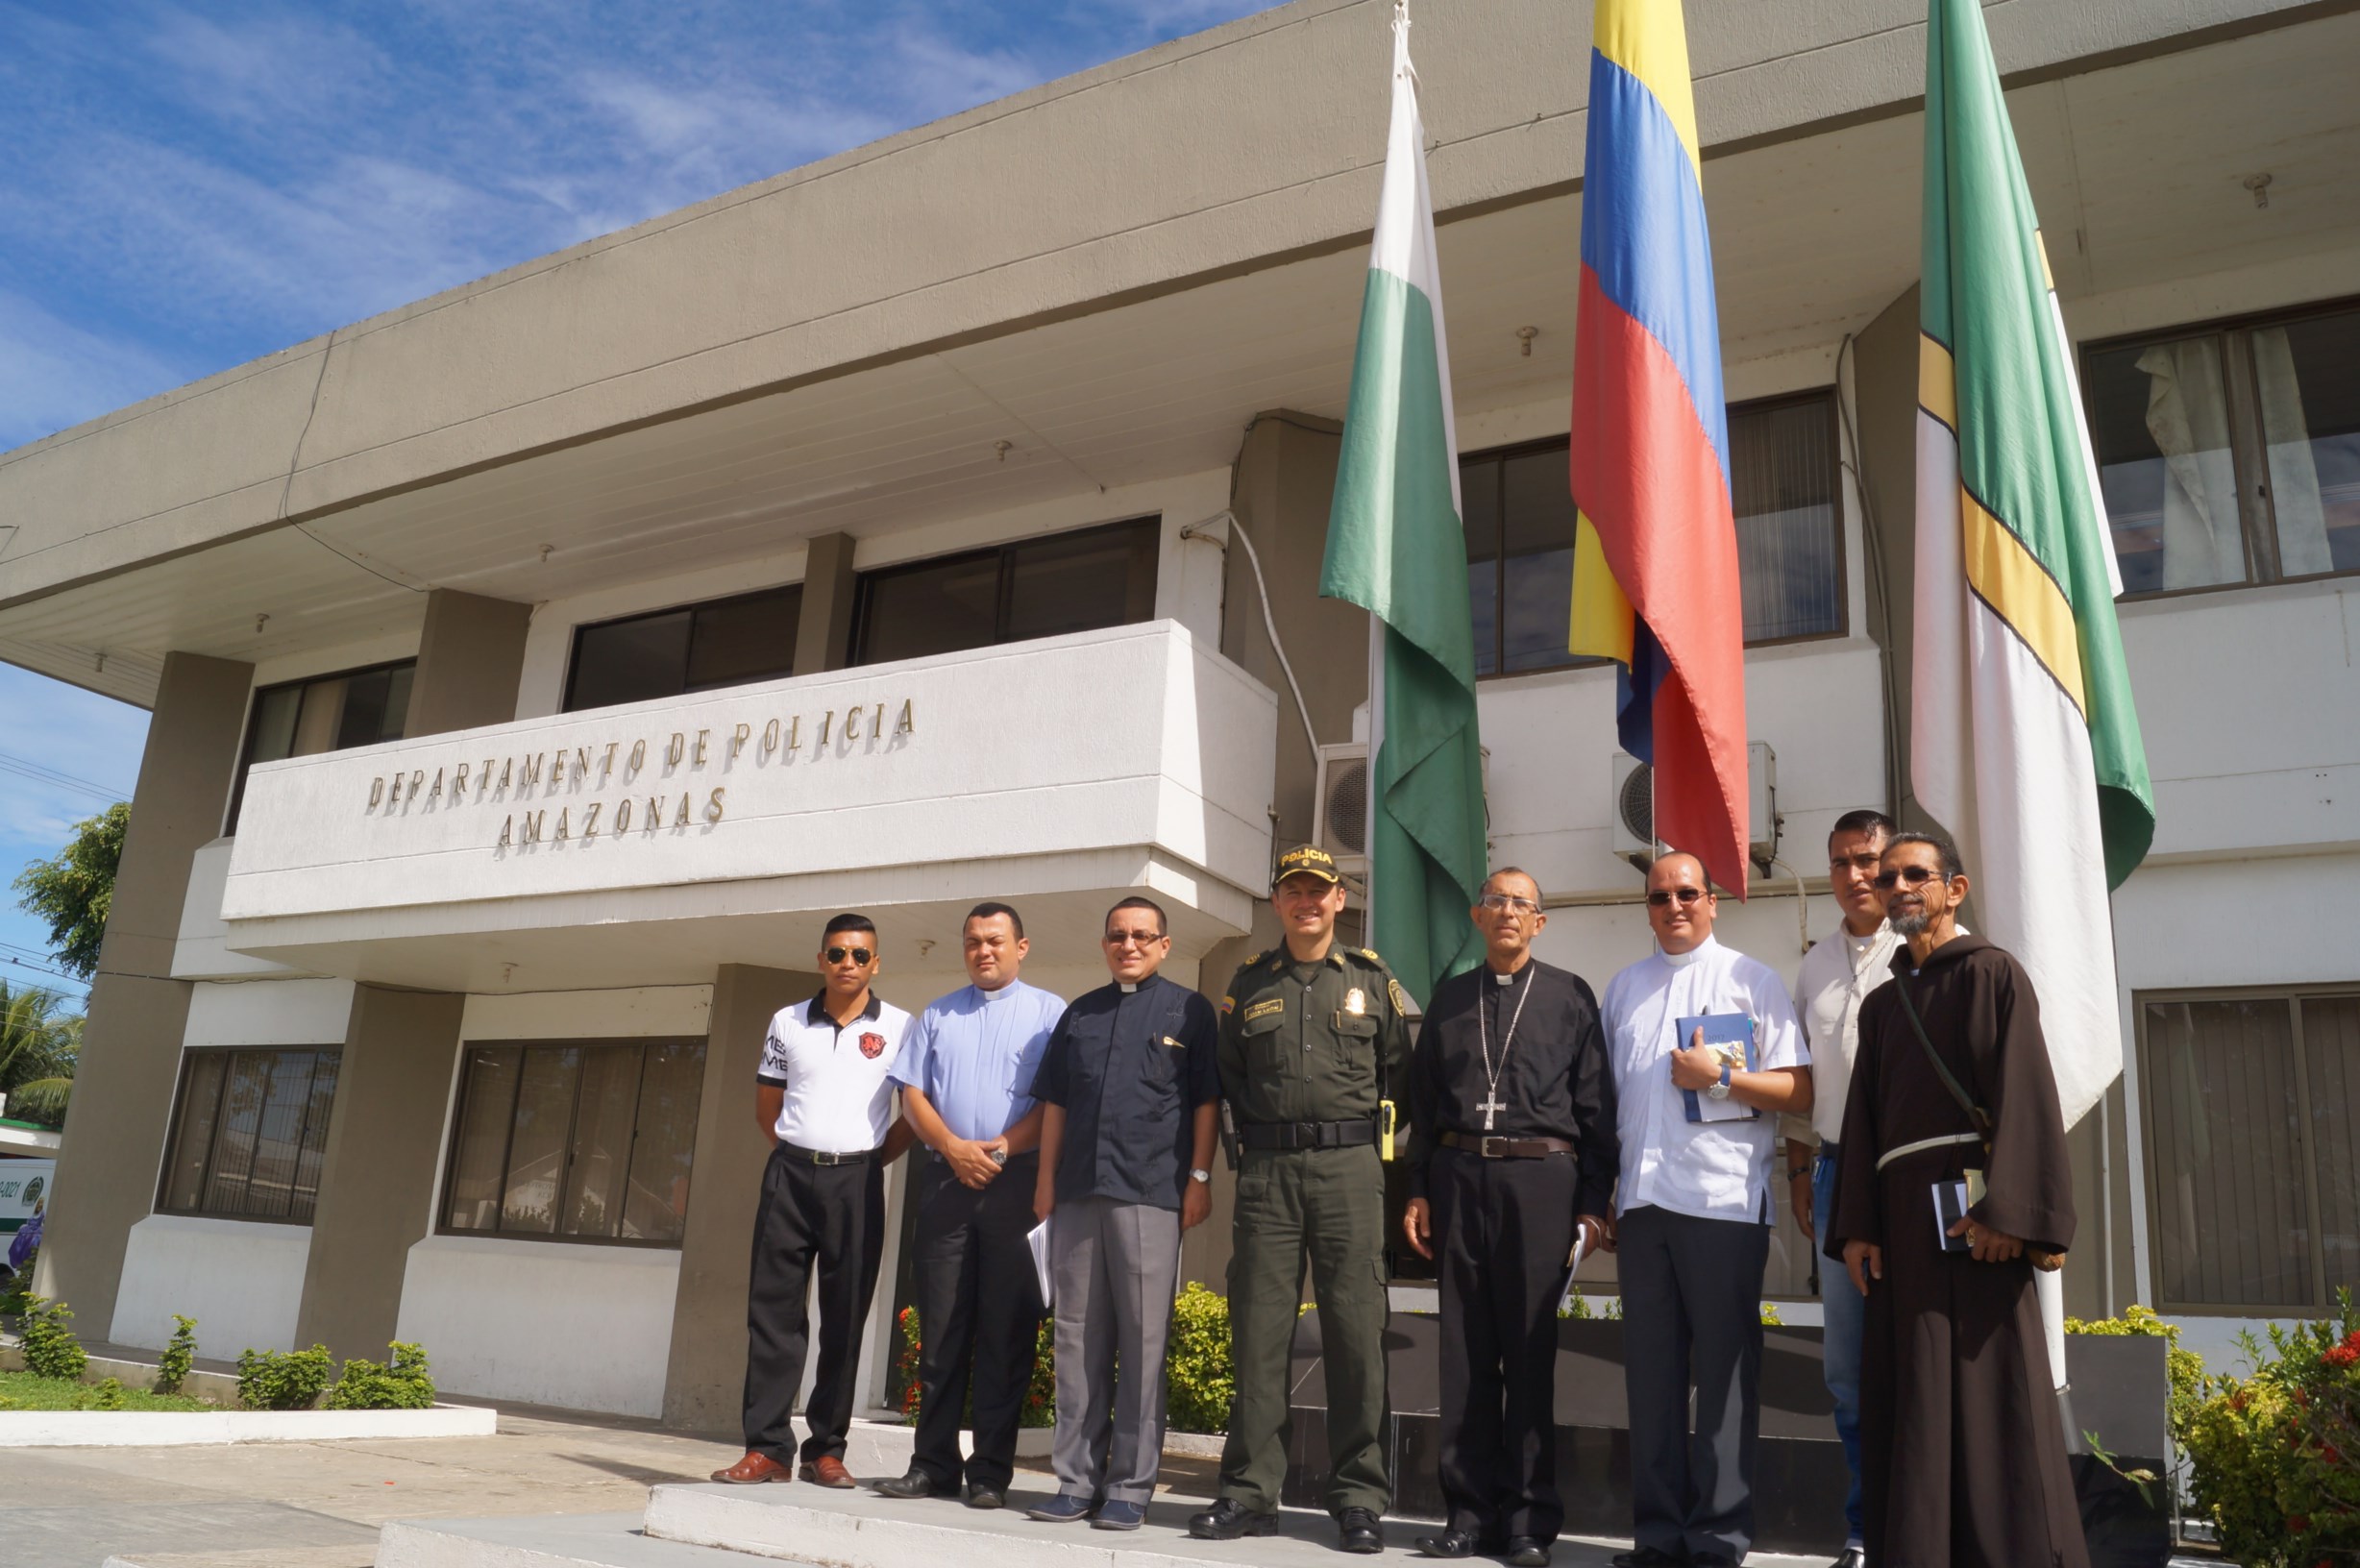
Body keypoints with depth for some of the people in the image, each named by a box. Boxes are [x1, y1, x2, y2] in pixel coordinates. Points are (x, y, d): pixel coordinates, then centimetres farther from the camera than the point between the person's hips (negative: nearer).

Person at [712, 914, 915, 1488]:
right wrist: (793, 1155, 7)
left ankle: (826, 1450, 12)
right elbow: (767, 1102, 17)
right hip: (790, 1172, 2)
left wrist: (875, 1158, 1)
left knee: (844, 1318, 3)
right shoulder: (788, 1022, 7)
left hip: (857, 1181, -2)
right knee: (773, 1310, 1)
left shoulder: (899, 1027, 1)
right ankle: (767, 1447, 7)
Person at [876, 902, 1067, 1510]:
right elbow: (912, 1094, 9)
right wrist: (953, 1147, -7)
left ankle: (991, 1472, 5)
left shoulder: (1049, 1013, 6)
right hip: (945, 1181, 3)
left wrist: (1000, 1148, -13)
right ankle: (933, 1464, 13)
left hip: (1018, 1181, -3)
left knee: (1007, 1331, -1)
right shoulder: (937, 1016, 17)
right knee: (940, 1327, 5)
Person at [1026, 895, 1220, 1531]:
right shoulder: (1079, 1014, 17)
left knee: (1142, 1341, 0)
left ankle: (1129, 1486, 8)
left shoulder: (1188, 1010, 6)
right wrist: (1046, 1178, 10)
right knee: (1077, 1336, 7)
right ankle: (1076, 1479, 16)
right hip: (1078, 1192, 4)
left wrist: (1199, 1178, -5)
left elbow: (1205, 1102, 2)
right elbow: (1056, 1103, 17)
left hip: (1150, 1194, -4)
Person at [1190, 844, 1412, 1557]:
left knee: (1355, 1330, -1)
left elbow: (1400, 1069, 12)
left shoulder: (1371, 977, 9)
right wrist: (1256, 1133, 8)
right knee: (1258, 1329, 2)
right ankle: (1251, 1491, 10)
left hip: (1348, 1164, -1)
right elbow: (1227, 1074, 17)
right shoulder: (1250, 982, 12)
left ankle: (1359, 1498, 7)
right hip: (1268, 1169, 1)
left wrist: (1373, 1143, 8)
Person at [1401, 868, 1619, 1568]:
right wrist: (1418, 1190, 8)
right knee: (1466, 1350, 4)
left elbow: (1596, 1103, 3)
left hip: (1540, 1176, -2)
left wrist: (1594, 1201, -2)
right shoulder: (1450, 997, 14)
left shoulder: (1569, 996, 6)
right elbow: (1423, 1099, 14)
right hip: (1459, 1175, 3)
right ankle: (1472, 1509, 13)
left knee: (1530, 1349, 0)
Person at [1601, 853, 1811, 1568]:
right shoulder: (1623, 987, 15)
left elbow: (1800, 1091, -2)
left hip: (1725, 1203, -4)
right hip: (1642, 1202, 4)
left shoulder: (1752, 980, 2)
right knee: (1651, 1370, 8)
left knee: (1724, 1372, 3)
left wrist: (1719, 1078, -14)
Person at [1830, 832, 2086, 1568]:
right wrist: (1854, 1226, 5)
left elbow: (2024, 1093, -8)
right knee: (1910, 1402, 5)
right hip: (1901, 1210, 6)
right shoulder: (1880, 1003, 20)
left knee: (1992, 1388, -5)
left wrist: (2009, 1208, -19)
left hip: (1974, 1204, -6)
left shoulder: (1993, 974, 2)